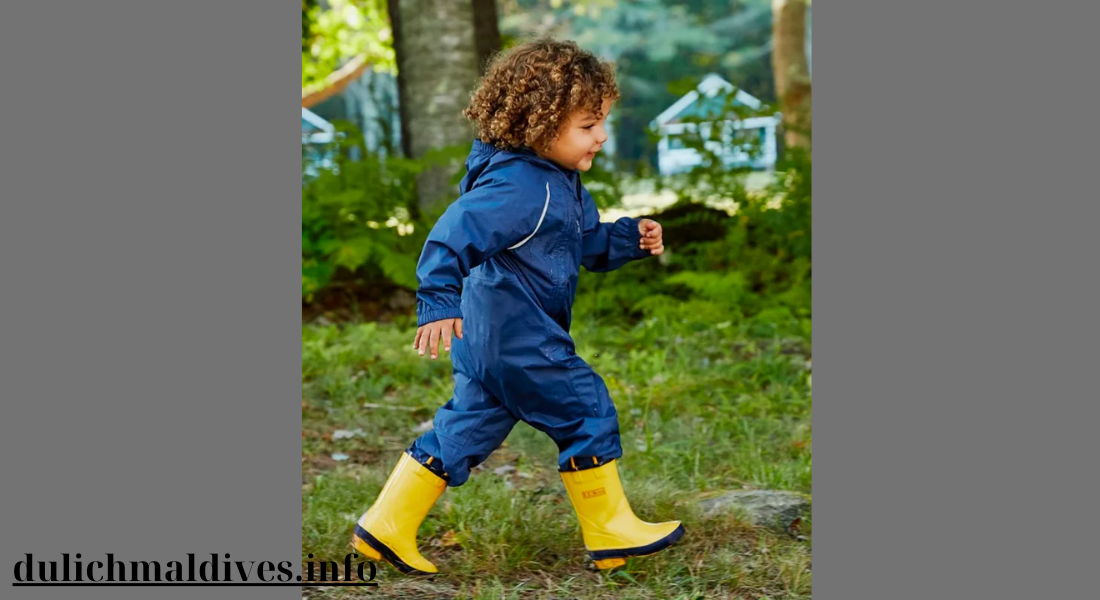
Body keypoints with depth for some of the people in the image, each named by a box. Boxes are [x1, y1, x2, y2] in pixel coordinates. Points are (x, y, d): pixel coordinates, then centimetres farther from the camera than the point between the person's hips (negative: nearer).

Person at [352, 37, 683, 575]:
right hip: (519, 342, -11)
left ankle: (386, 526, 16)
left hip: (490, 342, 11)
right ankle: (610, 533, 12)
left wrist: (631, 238, 9)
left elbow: (586, 243, 25)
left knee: (466, 428, 13)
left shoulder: (560, 183, 13)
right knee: (586, 414, 0)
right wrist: (439, 305, -35)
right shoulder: (516, 188, -22)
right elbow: (453, 236, -29)